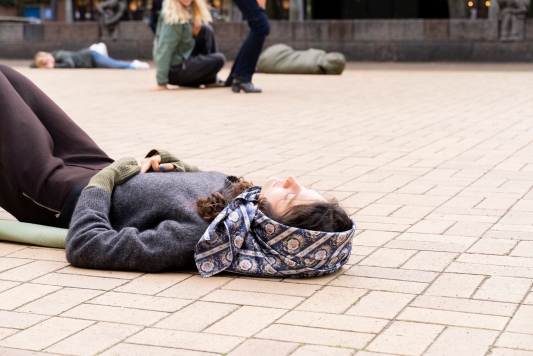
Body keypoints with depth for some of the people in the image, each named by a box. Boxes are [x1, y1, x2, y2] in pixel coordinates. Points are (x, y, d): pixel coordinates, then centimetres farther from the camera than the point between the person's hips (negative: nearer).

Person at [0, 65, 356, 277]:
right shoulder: (243, 194, -21)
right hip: (101, 167, 6)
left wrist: (104, 178, -23)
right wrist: (165, 160, -11)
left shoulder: (194, 238, -43)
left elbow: (85, 245, -36)